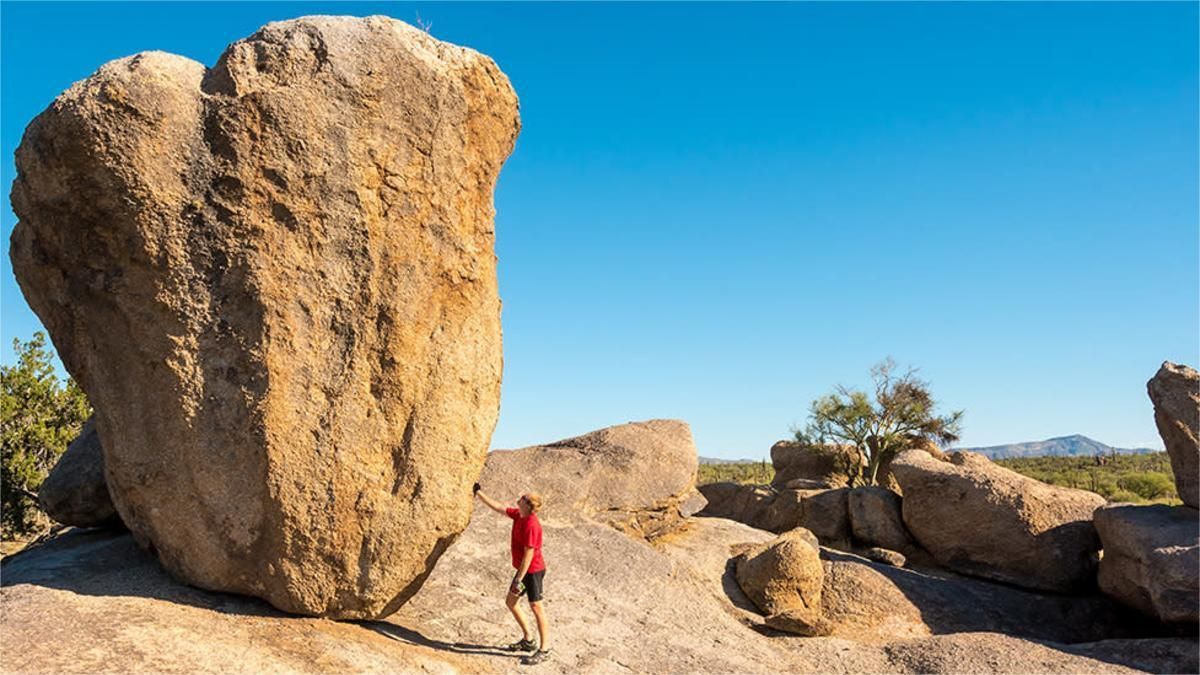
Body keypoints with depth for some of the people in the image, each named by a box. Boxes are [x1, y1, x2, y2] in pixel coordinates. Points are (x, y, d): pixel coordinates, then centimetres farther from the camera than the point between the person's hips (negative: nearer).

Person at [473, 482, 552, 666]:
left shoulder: (531, 525, -26)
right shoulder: (518, 515, 1)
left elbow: (529, 554, -26)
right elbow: (498, 507, 13)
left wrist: (519, 579, -23)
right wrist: (478, 493, 16)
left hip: (532, 571, -10)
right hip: (523, 569, 10)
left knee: (536, 607, -2)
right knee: (510, 602, 17)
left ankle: (544, 649, 10)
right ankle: (529, 640, 30)